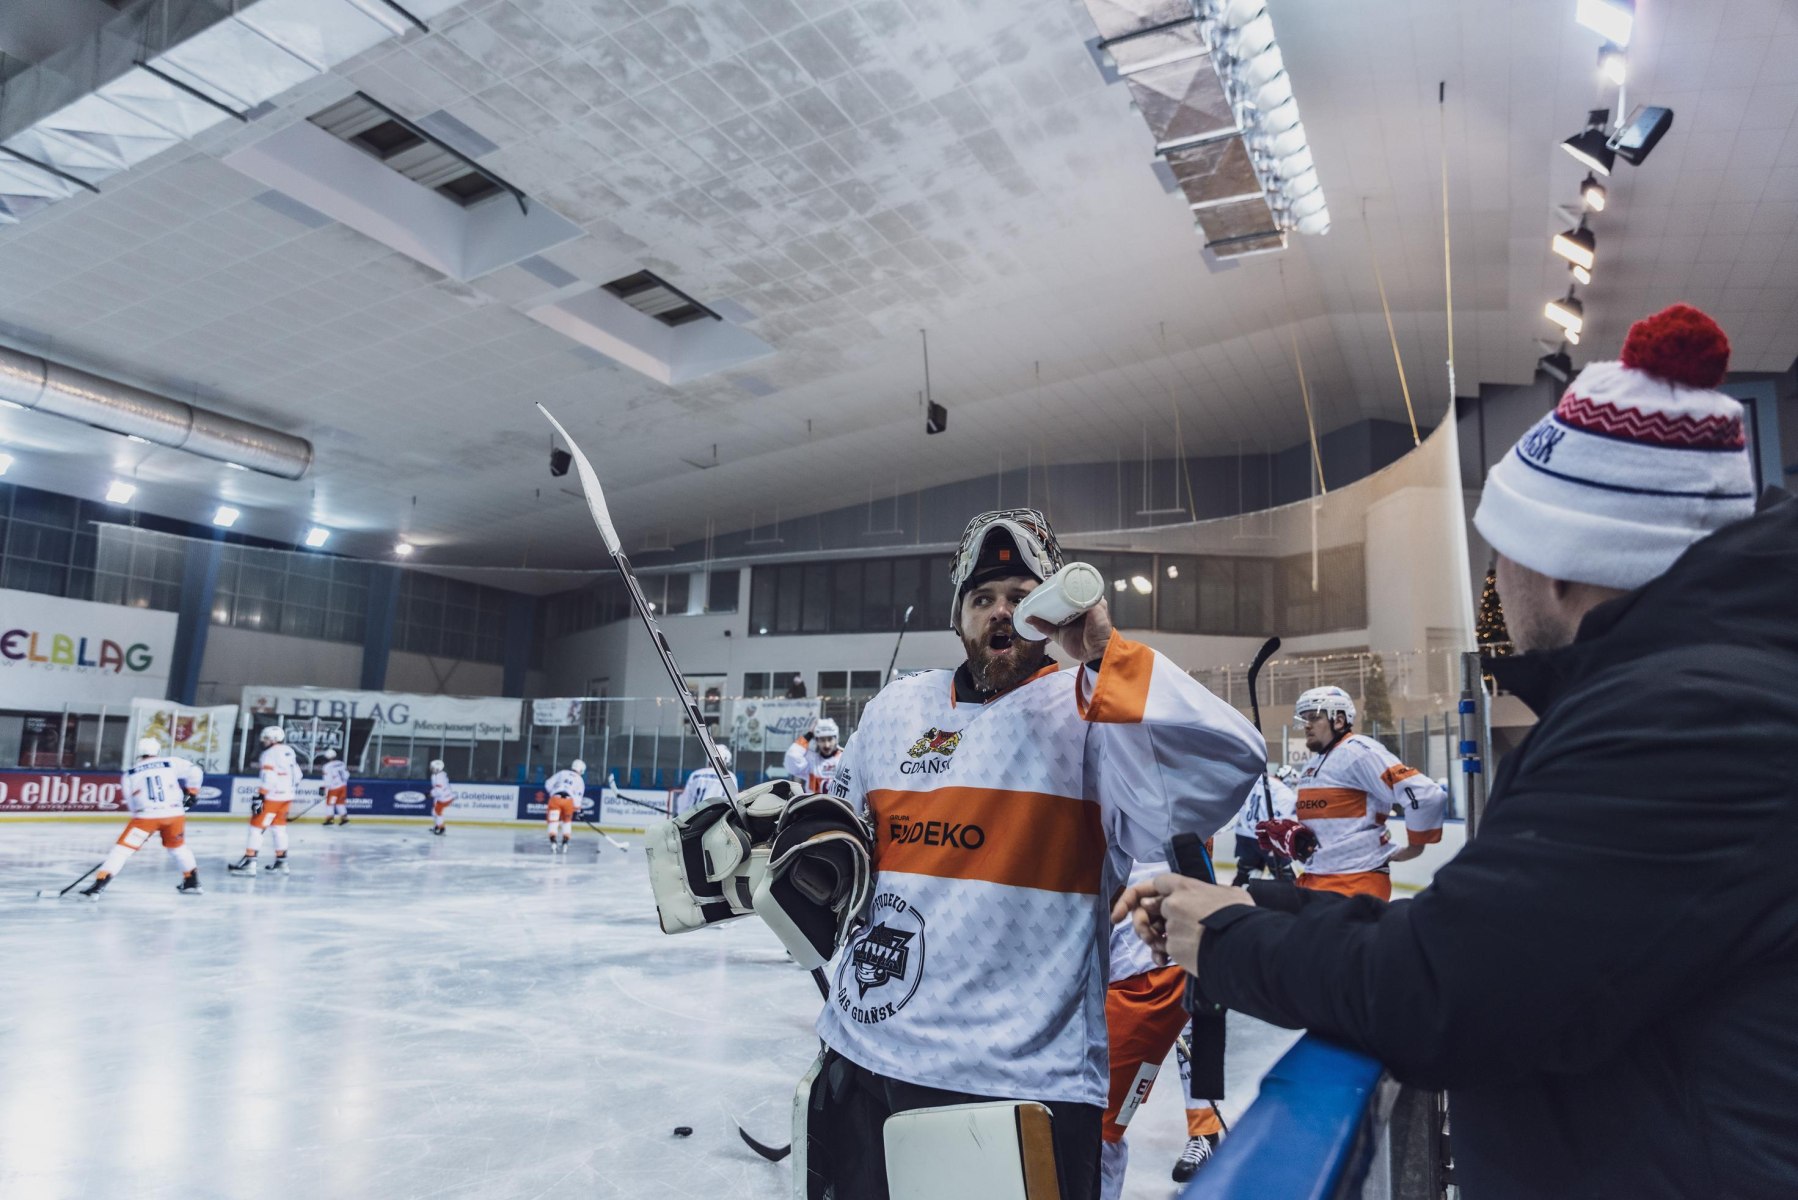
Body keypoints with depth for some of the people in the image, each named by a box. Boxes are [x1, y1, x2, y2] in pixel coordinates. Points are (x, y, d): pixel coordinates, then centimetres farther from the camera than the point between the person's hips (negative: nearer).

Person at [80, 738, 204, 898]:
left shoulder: (130, 774, 16)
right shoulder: (171, 763, 10)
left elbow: (131, 802, 18)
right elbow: (193, 771, 0)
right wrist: (191, 792, 14)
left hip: (146, 815, -1)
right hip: (174, 813, 2)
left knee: (123, 848, 8)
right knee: (177, 846, 24)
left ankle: (99, 884, -3)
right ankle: (192, 882, 26)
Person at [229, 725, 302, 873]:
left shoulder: (270, 754, -13)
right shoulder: (289, 751, 11)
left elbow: (267, 778, -22)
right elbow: (297, 774, 17)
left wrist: (260, 796, -23)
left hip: (272, 797, -8)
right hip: (286, 796, 8)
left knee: (257, 826, -2)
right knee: (279, 827, 16)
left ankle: (249, 861, -5)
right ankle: (281, 860, 19)